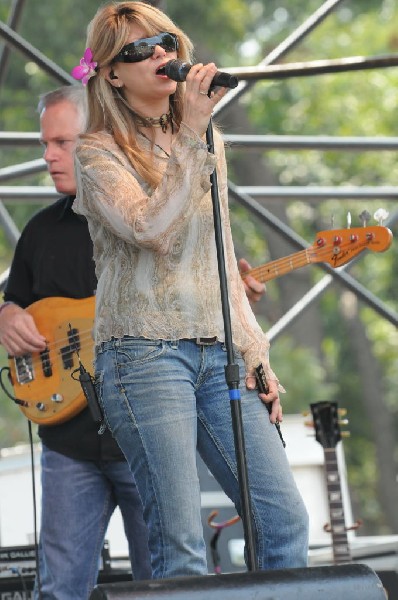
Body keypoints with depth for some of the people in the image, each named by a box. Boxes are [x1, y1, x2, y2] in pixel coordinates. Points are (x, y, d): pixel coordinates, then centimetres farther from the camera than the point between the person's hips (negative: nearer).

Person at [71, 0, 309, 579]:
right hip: (144, 353, -6)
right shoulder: (98, 152, 0)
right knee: (180, 542, -12)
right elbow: (151, 229, -17)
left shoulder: (206, 144, 19)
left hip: (218, 354, 6)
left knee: (286, 520, -3)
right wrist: (191, 134, -16)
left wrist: (255, 352, 14)